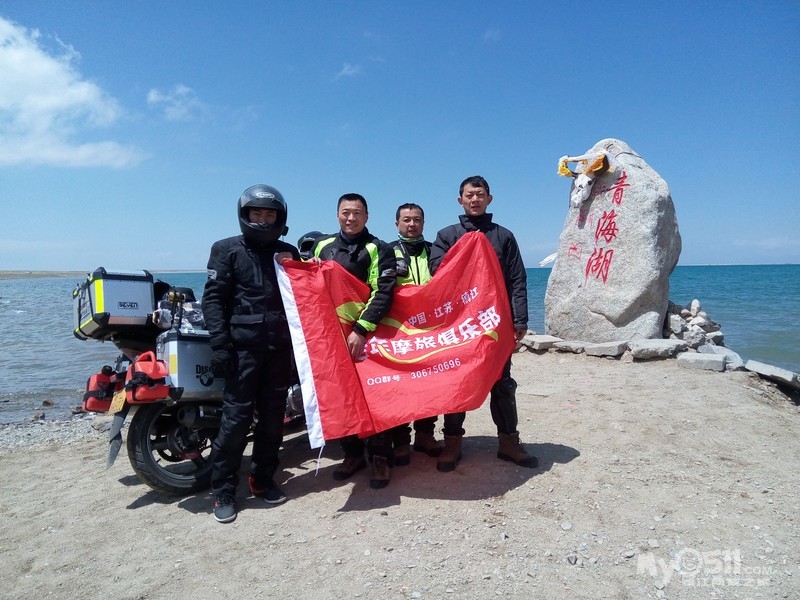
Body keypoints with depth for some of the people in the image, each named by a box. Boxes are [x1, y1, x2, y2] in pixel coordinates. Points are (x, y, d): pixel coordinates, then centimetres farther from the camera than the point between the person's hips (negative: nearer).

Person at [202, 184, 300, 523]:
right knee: (236, 417, -4)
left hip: (281, 346, 4)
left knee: (273, 416, 9)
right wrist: (219, 344, -13)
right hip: (243, 345, -4)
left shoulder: (289, 253, 16)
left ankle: (262, 479, 24)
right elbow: (213, 298, -3)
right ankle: (223, 490, 10)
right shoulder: (228, 250, 4)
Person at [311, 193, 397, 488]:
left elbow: (383, 293, -12)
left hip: (368, 335, -5)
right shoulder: (322, 247, 13)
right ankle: (352, 454, 23)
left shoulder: (378, 250, -3)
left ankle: (380, 458, 10)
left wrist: (361, 330, -20)